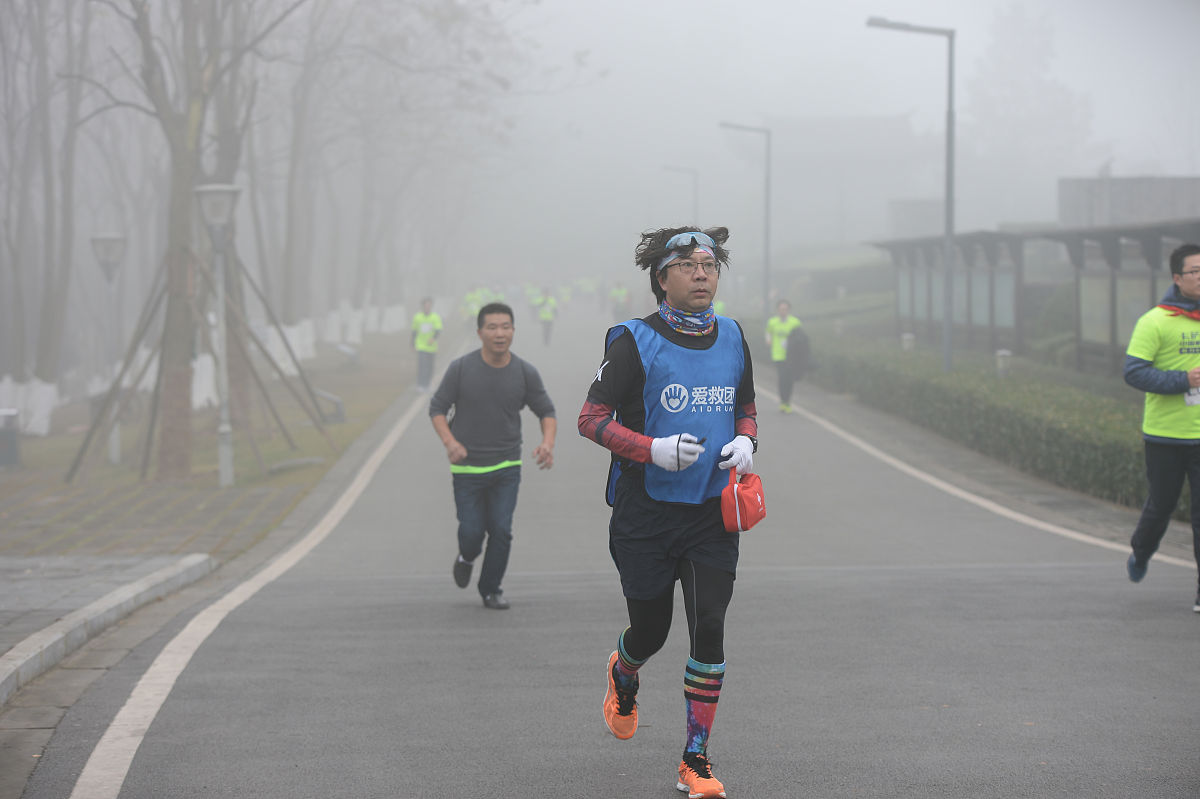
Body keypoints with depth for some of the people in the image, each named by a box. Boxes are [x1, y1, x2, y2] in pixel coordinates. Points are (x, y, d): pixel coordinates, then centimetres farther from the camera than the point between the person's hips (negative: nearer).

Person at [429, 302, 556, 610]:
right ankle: (467, 556, 37)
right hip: (468, 466, -1)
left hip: (507, 467, 1)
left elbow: (546, 411, 4)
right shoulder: (461, 368, -9)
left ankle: (491, 589, 16)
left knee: (501, 530, -6)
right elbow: (437, 408, -3)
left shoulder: (525, 373, -5)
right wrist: (450, 442, -20)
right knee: (472, 531, -1)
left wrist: (547, 443, -16)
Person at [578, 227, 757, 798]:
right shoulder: (635, 341, -8)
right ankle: (624, 673, 48)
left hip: (713, 513, 3)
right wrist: (654, 449, -22)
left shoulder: (732, 338, 6)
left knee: (709, 628, -8)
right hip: (647, 511, -2)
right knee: (651, 629, 10)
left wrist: (745, 442, -2)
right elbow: (591, 419, -8)